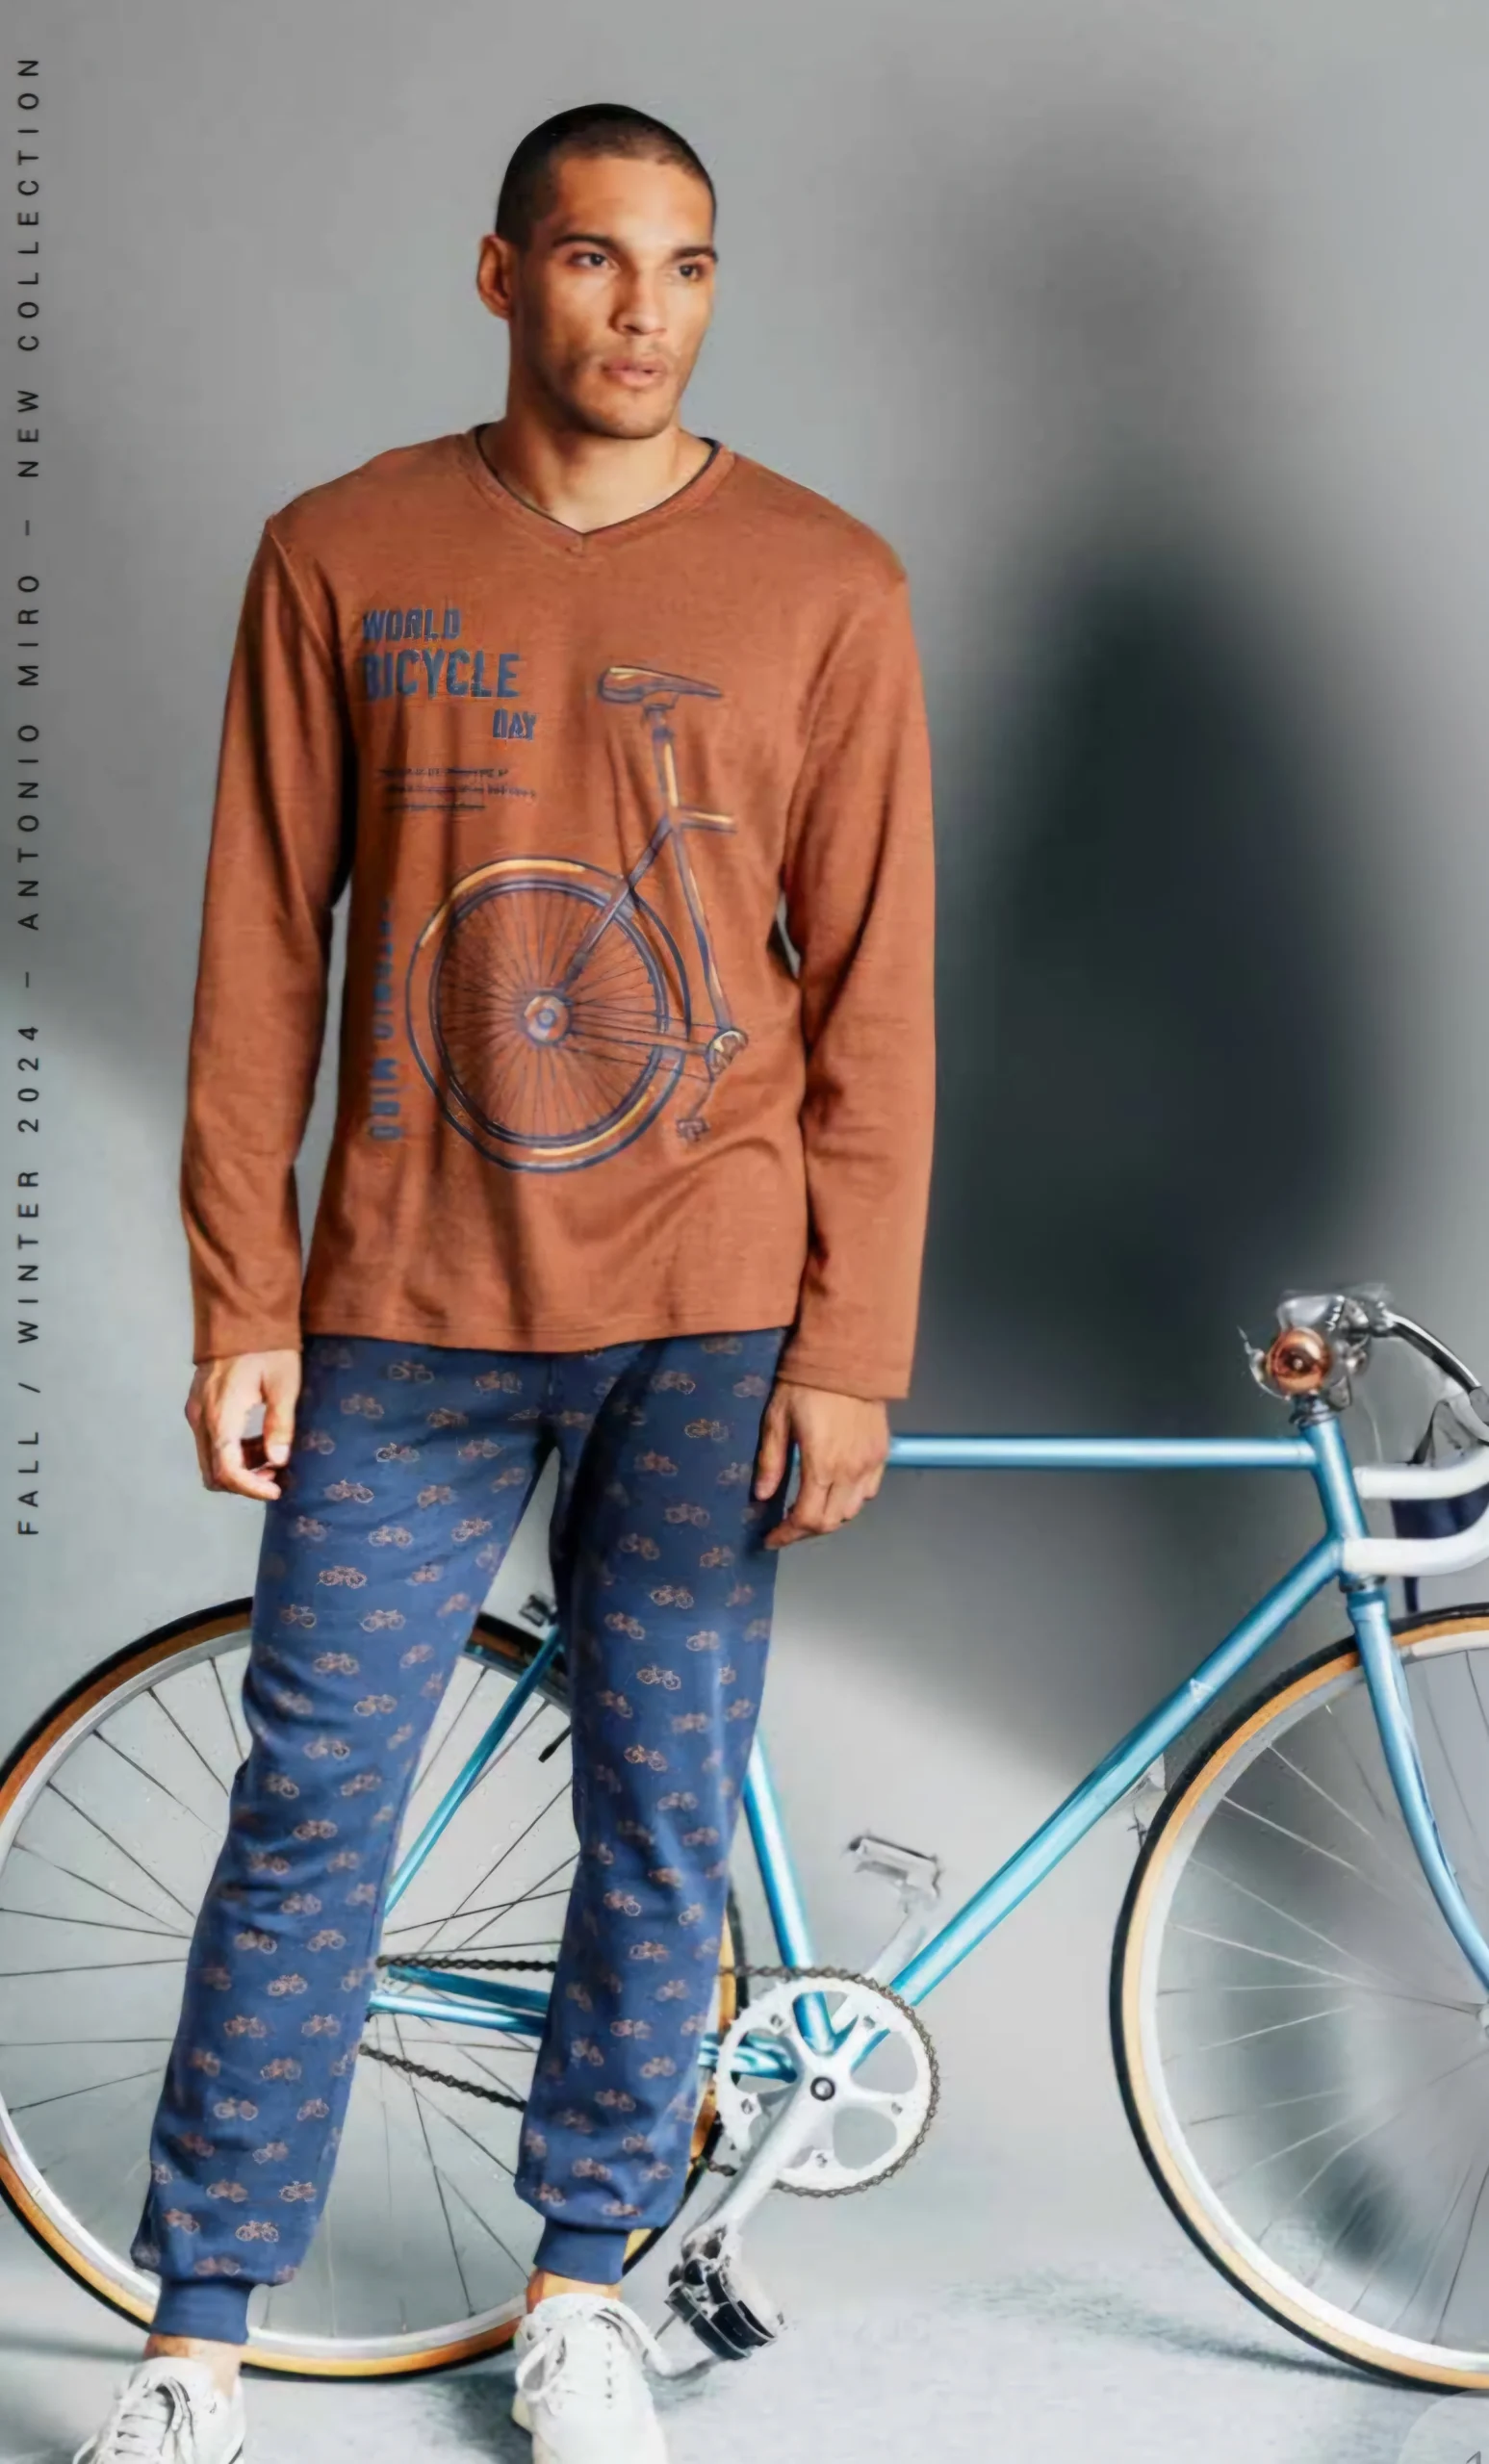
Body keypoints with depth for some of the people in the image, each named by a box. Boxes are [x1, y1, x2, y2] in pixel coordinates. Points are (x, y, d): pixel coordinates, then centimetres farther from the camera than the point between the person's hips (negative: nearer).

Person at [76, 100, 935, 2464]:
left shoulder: (824, 584, 1)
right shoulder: (343, 558, 3)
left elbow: (874, 991, 0)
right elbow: (262, 955, 4)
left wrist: (850, 1350, -4)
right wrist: (242, 1306, -1)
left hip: (708, 1318, 0)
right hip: (407, 1314, 0)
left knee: (668, 1820, 8)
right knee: (310, 1817, 3)